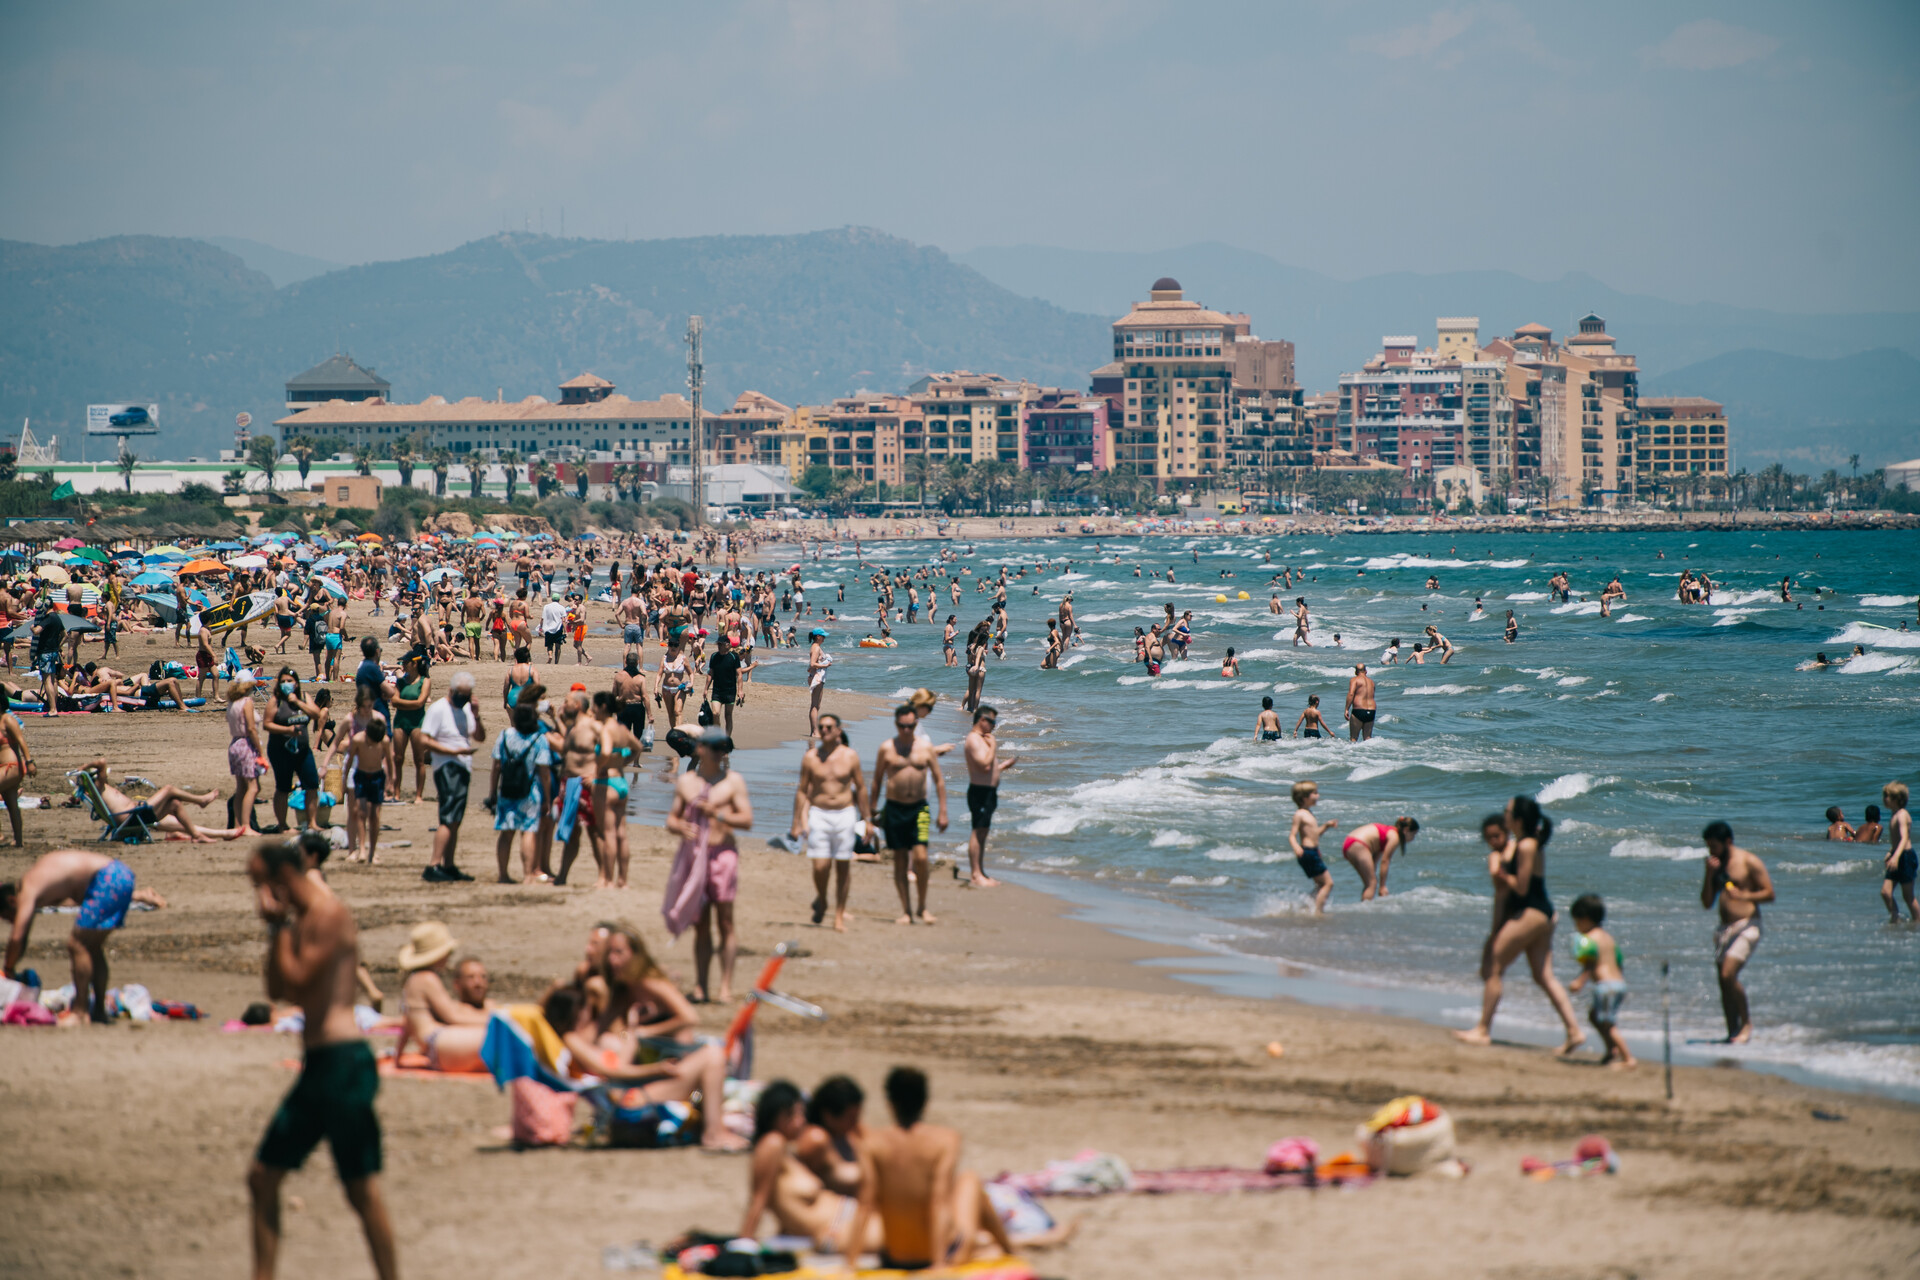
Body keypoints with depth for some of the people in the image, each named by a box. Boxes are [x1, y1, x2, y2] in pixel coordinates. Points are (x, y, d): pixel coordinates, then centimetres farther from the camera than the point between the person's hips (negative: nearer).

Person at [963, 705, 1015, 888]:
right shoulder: (974, 739, -14)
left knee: (983, 832, 13)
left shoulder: (982, 739, 19)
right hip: (979, 791, -11)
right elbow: (985, 765, -24)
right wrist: (993, 746, -14)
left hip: (989, 791, 11)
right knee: (978, 832, -9)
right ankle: (976, 874, -9)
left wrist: (1004, 765, 16)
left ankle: (979, 872, 19)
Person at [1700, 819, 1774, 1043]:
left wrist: (1742, 895, -20)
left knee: (1728, 975, -21)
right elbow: (1707, 904, 10)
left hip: (1746, 926, -7)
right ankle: (1732, 1033, 10)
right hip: (1724, 928, 7)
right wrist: (1709, 875, -2)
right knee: (1724, 983, 4)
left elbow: (1769, 894, -6)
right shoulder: (1715, 865, 13)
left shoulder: (1749, 862, -5)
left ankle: (1746, 1022, -6)